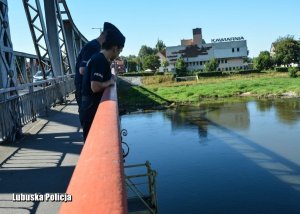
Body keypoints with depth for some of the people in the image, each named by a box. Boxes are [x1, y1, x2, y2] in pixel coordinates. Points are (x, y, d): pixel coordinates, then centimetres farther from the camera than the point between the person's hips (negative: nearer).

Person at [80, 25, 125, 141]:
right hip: (92, 112, -9)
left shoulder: (98, 58, 10)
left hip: (92, 110, 9)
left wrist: (110, 77, 9)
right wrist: (109, 82, -11)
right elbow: (95, 87, -28)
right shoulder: (100, 60, -19)